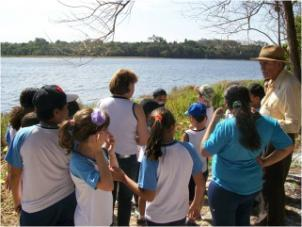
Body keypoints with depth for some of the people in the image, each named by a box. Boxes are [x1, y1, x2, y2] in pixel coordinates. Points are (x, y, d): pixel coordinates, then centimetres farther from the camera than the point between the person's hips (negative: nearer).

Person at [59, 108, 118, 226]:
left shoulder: (98, 150, -9)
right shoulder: (78, 161, -28)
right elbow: (108, 185, -35)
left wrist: (111, 152, -14)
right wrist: (98, 151, -32)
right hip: (90, 221, -6)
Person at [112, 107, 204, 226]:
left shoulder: (151, 157, -25)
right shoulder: (188, 149, -15)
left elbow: (148, 196, -22)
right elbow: (199, 182, -5)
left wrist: (124, 178, -12)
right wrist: (196, 204, 13)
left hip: (157, 219, -3)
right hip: (180, 215, 3)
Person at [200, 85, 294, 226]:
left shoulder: (225, 127, -25)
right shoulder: (268, 123, -9)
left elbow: (204, 151, -15)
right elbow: (287, 148, 0)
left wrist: (213, 121, -12)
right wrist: (264, 162, 2)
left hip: (225, 189, -5)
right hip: (253, 186, 5)